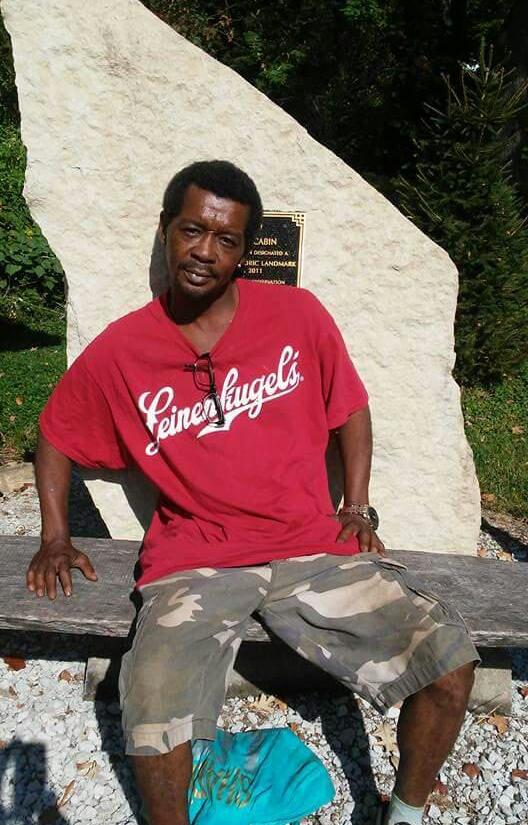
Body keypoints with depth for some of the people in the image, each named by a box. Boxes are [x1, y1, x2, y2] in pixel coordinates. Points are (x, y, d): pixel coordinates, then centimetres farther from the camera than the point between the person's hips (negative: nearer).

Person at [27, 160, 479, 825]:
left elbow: (350, 409, 13)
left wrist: (357, 509, 6)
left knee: (449, 662, -13)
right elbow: (55, 436, 15)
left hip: (313, 548, 1)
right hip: (192, 562, 0)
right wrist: (55, 540, 10)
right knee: (153, 712, -26)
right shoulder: (120, 350, 0)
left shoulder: (299, 315, 0)